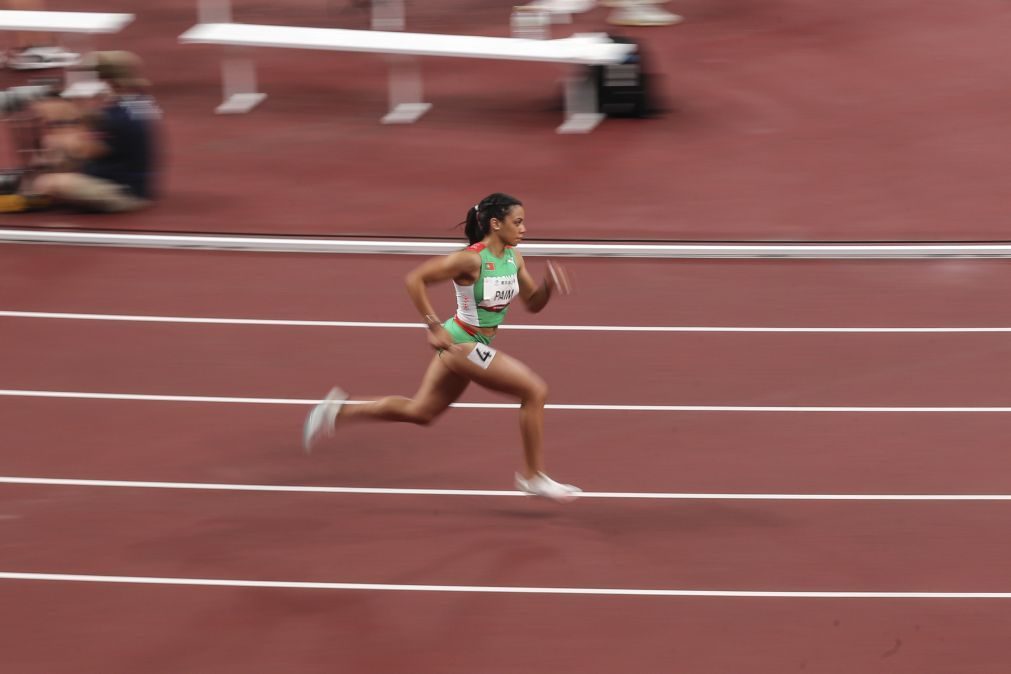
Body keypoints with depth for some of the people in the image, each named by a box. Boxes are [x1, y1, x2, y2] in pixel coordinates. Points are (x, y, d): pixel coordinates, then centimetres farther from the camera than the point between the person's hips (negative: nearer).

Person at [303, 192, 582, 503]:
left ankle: (339, 412, 24)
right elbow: (415, 279, -19)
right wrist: (434, 327, -20)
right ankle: (533, 476, -1)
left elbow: (532, 303, 13)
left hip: (477, 345, 9)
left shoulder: (513, 258, 3)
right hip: (462, 343, -9)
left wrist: (549, 287, -9)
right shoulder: (471, 259, -21)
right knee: (535, 390, -12)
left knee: (420, 412, 18)